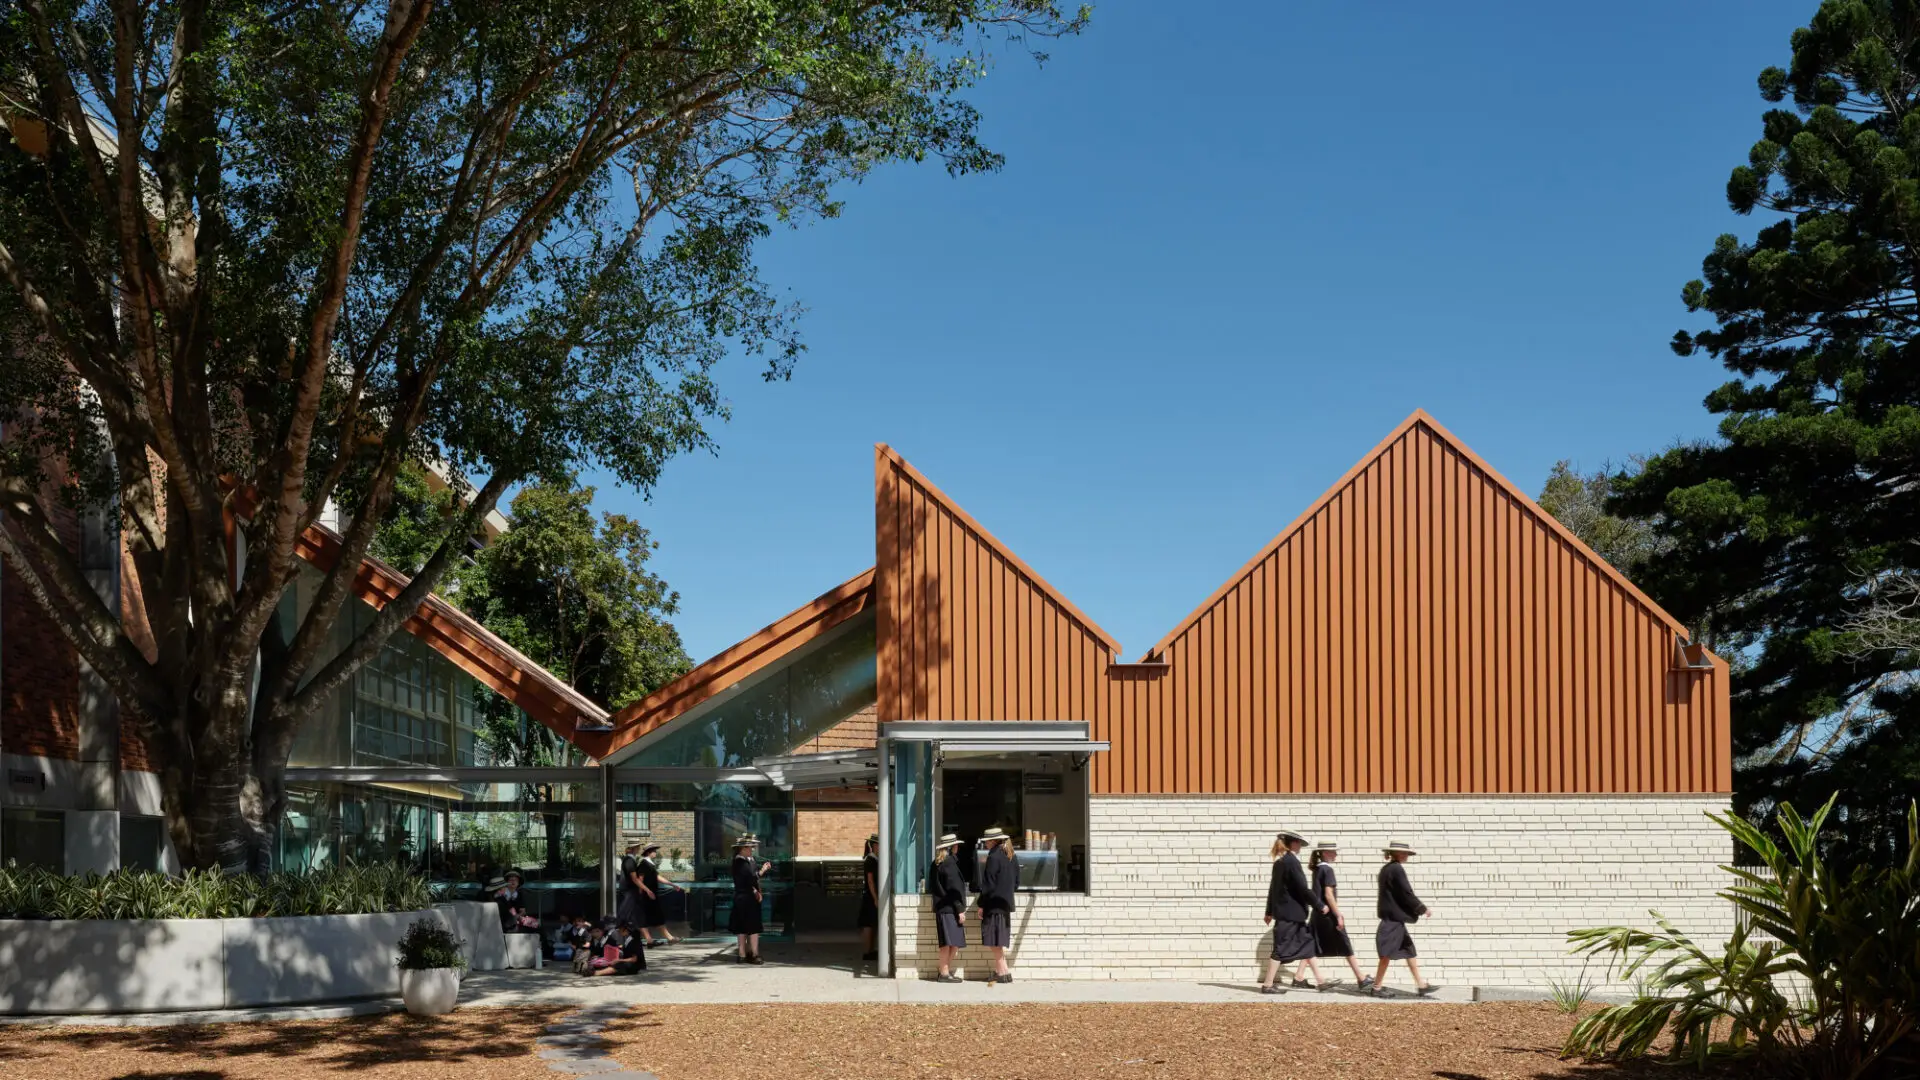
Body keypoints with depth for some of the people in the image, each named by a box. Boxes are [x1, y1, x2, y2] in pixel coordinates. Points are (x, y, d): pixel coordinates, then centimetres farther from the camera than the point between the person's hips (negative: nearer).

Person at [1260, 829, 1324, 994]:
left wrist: (1270, 912, 22)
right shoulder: (1291, 861, -16)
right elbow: (1302, 888, -19)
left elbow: (1273, 887, 17)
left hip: (1284, 910, 9)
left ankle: (1319, 981, 16)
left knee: (1307, 944, 13)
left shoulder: (1279, 862, 11)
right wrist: (1319, 905, -10)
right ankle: (1268, 985, -1)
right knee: (1281, 949, -4)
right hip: (1290, 912, -9)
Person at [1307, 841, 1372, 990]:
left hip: (1318, 913, 8)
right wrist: (1338, 915, -18)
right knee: (1346, 947, 1)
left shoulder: (1317, 869, 11)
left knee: (1311, 947, 8)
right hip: (1328, 914, -8)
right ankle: (1361, 979, 7)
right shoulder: (1327, 869, -14)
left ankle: (1298, 978, 3)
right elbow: (1328, 894, -20)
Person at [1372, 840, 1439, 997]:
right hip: (1394, 918, -10)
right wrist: (1423, 909, -6)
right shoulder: (1397, 869, -16)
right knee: (1387, 955, -2)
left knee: (1409, 951, 12)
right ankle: (1377, 987, 4)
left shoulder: (1386, 869, 13)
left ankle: (1421, 985, 16)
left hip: (1390, 916, 10)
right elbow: (1407, 893, -17)